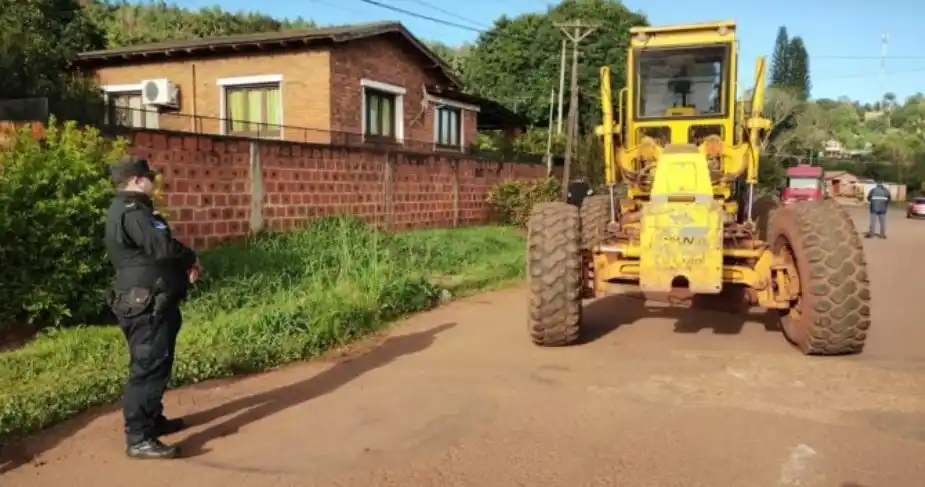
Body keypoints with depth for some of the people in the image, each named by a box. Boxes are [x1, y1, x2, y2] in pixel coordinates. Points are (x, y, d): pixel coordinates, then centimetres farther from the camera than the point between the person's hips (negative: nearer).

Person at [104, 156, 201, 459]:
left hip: (154, 303, 11)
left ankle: (153, 420, 31)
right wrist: (191, 259, -6)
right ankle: (138, 439, -7)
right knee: (148, 367, -10)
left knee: (158, 364, 19)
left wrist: (184, 264, 2)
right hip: (145, 305, -11)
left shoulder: (134, 210, 19)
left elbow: (154, 250, 19)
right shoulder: (130, 212, -17)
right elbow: (163, 247, -26)